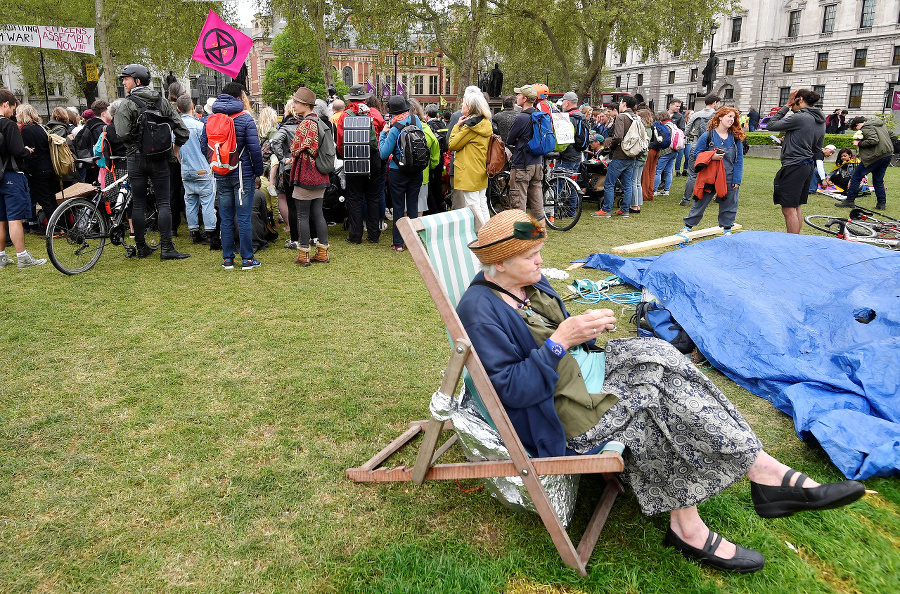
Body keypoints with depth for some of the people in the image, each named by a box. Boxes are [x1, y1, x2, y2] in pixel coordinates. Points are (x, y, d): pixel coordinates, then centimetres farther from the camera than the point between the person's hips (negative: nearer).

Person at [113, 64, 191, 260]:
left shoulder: (128, 105, -6)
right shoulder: (162, 102, 5)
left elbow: (123, 135, -17)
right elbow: (182, 131, 1)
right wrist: (174, 150, 14)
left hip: (136, 159, -2)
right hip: (159, 159, 2)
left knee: (138, 205, 6)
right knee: (163, 203, 1)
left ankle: (141, 247, 13)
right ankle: (166, 248, -3)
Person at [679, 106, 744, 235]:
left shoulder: (736, 138, 3)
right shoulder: (707, 136, -5)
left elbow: (739, 160, 4)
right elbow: (696, 155, -2)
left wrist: (737, 180, -3)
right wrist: (711, 157, -18)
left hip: (729, 180, 3)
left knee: (728, 205, 11)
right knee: (700, 203, 5)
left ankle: (727, 229, 27)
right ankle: (688, 226, 18)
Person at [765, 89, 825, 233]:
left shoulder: (799, 117, -15)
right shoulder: (820, 121, 14)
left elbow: (770, 126, -9)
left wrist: (787, 106, -2)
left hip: (794, 166, -10)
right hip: (809, 166, 10)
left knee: (788, 209, -6)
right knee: (797, 207, 18)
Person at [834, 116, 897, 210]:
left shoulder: (866, 128, -7)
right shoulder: (882, 125, 21)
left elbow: (873, 140, -21)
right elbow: (894, 136, 21)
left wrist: (859, 143, -11)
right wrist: (886, 145, 23)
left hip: (876, 156, -9)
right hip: (888, 156, 9)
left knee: (856, 177, -1)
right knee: (878, 180, 17)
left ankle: (850, 201, 0)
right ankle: (882, 203, 16)